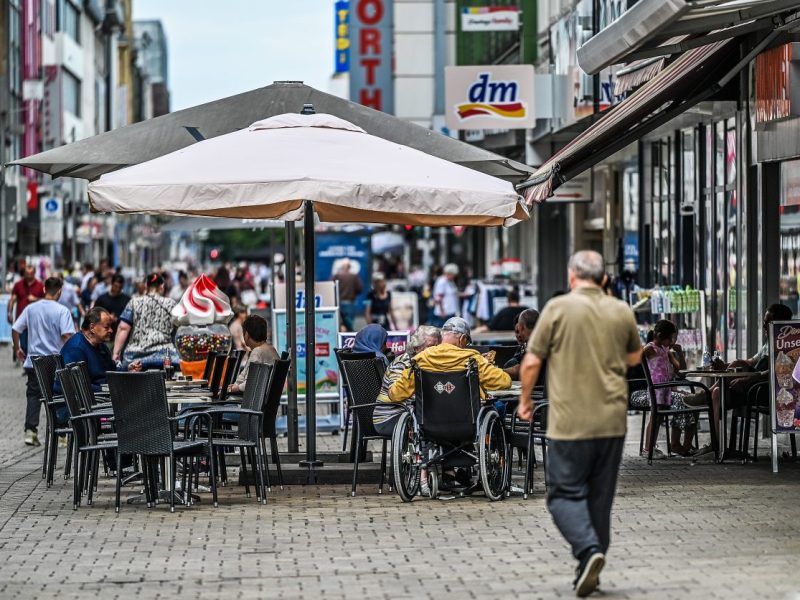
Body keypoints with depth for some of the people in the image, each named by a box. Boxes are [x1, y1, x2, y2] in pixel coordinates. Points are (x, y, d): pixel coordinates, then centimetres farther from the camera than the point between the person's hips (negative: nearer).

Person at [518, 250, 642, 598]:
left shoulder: (558, 308, -7)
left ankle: (588, 550, -21)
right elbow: (635, 357, 22)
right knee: (600, 498, 12)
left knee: (565, 494, 2)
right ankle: (589, 572, 16)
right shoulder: (622, 312, 5)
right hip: (612, 422, 4)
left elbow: (532, 361, -6)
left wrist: (525, 399, 10)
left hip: (570, 422, -4)